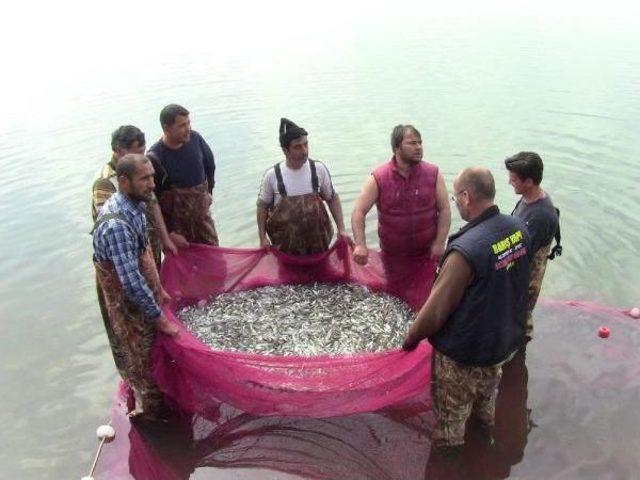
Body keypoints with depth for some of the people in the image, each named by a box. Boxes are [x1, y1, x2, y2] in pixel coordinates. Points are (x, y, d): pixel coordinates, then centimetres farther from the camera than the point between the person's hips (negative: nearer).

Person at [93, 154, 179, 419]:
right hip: (130, 306, -8)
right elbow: (131, 283, -32)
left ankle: (149, 402, 48)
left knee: (154, 353, 25)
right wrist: (159, 318, -22)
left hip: (143, 297, 8)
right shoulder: (116, 225, -33)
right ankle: (151, 411, 34)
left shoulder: (135, 206, -4)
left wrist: (158, 289, 17)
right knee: (142, 360, 12)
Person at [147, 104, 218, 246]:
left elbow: (210, 164, 12)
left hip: (202, 214, 4)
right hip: (174, 222, -4)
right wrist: (169, 233, -15)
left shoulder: (195, 139, -10)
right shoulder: (155, 158, -23)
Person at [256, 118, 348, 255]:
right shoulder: (272, 175, -11)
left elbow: (332, 198, 4)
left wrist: (341, 229, -4)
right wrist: (263, 238, -4)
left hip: (317, 242, 1)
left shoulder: (318, 169, -7)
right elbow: (262, 206, 1)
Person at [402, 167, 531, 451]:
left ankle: (447, 445, 44)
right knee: (487, 387, 36)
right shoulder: (519, 229, -13)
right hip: (506, 340, 7)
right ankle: (486, 421, 61)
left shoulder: (466, 250, -37)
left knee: (452, 409, 21)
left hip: (465, 352, -7)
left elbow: (436, 310, -27)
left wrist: (411, 338, -9)